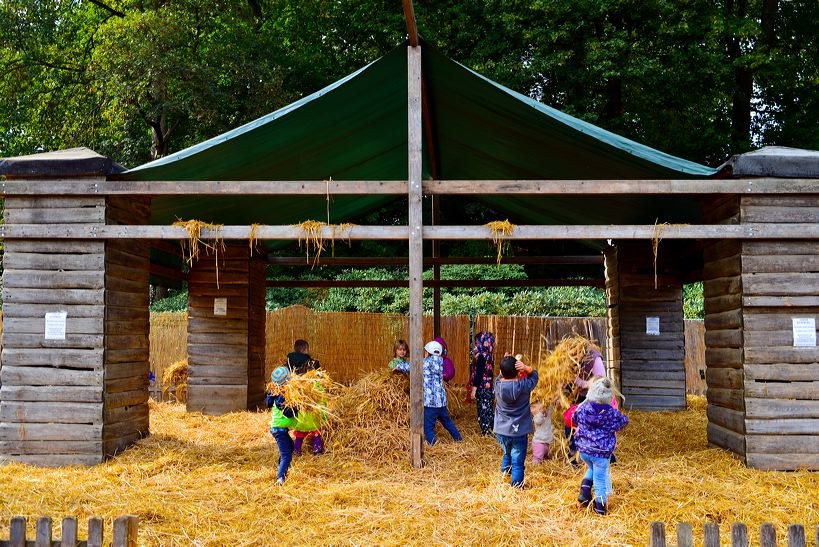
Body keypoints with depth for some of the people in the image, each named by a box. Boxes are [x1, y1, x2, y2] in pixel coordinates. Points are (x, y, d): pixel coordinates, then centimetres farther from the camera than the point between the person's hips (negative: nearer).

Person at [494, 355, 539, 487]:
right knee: (517, 463, 5)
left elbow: (502, 375, 12)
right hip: (519, 432, -3)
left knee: (507, 456, 26)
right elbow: (534, 375, 1)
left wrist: (506, 364, -2)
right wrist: (526, 367, -16)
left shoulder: (498, 384, -10)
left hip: (501, 431, 4)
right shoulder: (523, 386, -16)